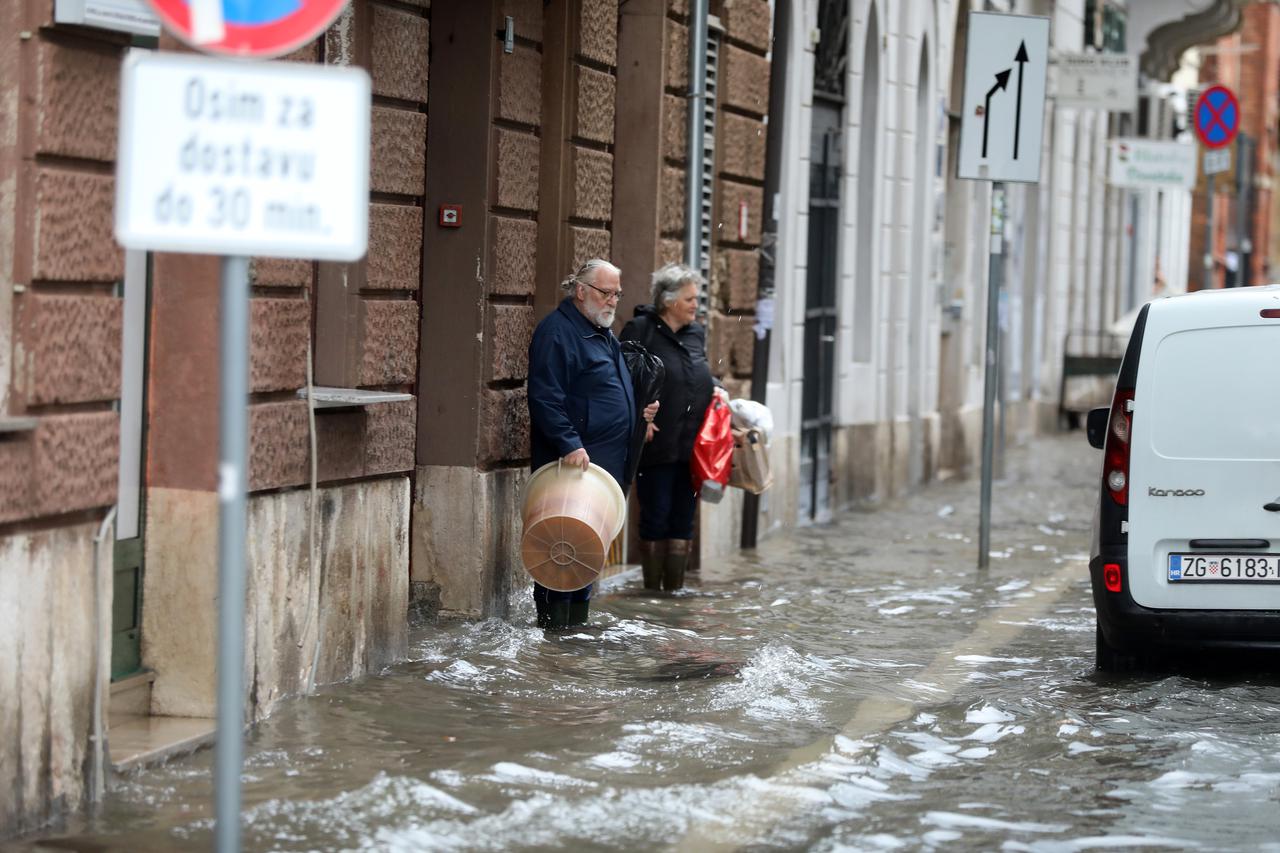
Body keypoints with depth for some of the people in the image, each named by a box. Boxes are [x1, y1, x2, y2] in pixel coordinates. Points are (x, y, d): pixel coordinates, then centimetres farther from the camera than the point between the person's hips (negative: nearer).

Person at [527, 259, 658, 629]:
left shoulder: (603, 334, 20)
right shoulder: (556, 332, -11)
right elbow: (546, 398, -19)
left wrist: (638, 411, 18)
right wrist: (569, 444, -26)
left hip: (608, 460, 10)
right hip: (573, 460, -10)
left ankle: (578, 618, 18)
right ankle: (553, 619, -5)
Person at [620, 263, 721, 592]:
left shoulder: (696, 333, 12)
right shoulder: (641, 330, -8)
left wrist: (716, 388, 5)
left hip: (692, 446, 6)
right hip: (657, 445, -6)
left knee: (683, 520, 9)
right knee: (655, 518, 1)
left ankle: (675, 589, 16)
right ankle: (653, 591, 11)